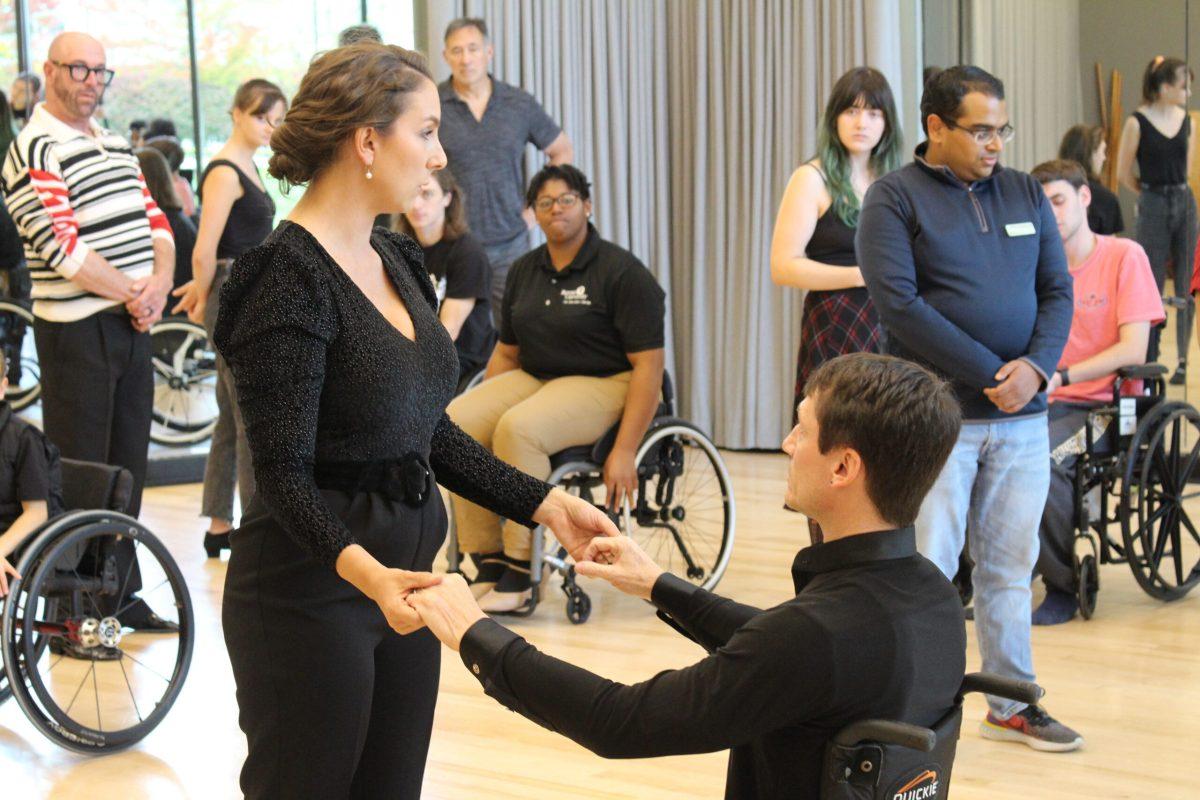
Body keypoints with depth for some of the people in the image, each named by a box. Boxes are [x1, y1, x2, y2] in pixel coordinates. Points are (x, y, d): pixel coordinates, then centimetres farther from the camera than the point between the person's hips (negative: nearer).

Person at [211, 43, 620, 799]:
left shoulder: (396, 261, 9)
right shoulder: (287, 280, -17)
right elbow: (284, 473, -20)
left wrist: (545, 504, 4)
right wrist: (362, 569, -36)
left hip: (401, 576, 8)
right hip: (311, 590, -8)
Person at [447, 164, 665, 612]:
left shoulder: (621, 271, -8)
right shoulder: (524, 272, 13)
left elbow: (648, 364, -13)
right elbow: (506, 353, 21)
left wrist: (625, 450, -21)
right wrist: (484, 409, 5)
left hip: (602, 386, -6)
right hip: (534, 379, 7)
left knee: (518, 427, -35)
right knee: (457, 421, -22)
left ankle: (520, 574, -27)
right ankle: (488, 563, -17)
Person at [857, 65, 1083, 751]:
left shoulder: (1025, 193, 12)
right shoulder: (895, 198, -3)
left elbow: (1057, 289, 11)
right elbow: (898, 303, -13)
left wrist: (1037, 367, -9)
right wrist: (990, 374, -15)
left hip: (1022, 415, 5)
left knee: (1010, 564, 11)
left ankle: (1012, 703, 21)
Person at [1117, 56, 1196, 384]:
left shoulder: (1186, 120, 6)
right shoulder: (1138, 122, -9)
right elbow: (1124, 175, -1)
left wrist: (1176, 192, 14)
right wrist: (1154, 193, 8)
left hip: (1185, 204, 5)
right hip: (1153, 209, -5)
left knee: (1185, 288, 6)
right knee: (1151, 288, 0)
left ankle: (1183, 361, 13)